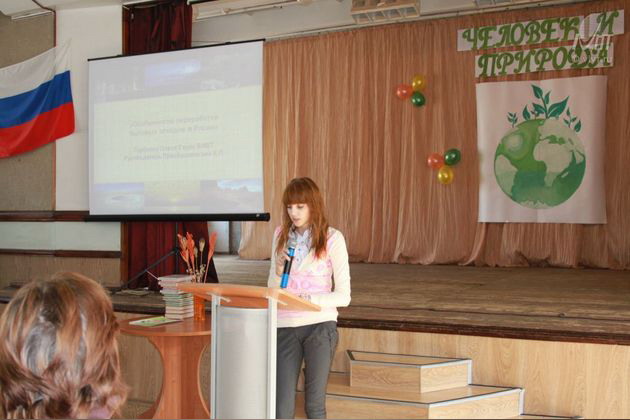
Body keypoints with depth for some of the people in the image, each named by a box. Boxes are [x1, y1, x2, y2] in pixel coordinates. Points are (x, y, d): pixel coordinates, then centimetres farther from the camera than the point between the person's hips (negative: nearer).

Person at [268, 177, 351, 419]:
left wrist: (308, 299, -19)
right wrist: (279, 270, -7)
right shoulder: (281, 235, 8)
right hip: (285, 326, 3)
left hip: (320, 325, -3)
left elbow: (343, 296, -6)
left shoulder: (332, 238, -4)